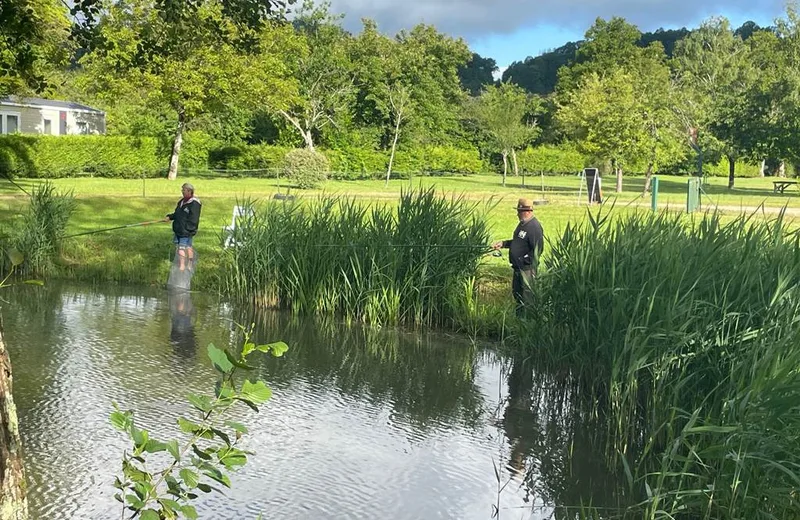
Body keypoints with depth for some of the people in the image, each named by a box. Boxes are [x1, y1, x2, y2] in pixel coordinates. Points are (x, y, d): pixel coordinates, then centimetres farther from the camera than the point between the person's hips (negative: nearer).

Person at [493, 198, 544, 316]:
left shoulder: (534, 227, -19)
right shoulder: (522, 224, 12)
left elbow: (537, 250, -23)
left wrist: (532, 270, -23)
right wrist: (503, 244, 13)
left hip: (527, 267, -10)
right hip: (518, 266, 10)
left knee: (527, 296, -2)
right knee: (516, 291, 20)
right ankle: (519, 315, 34)